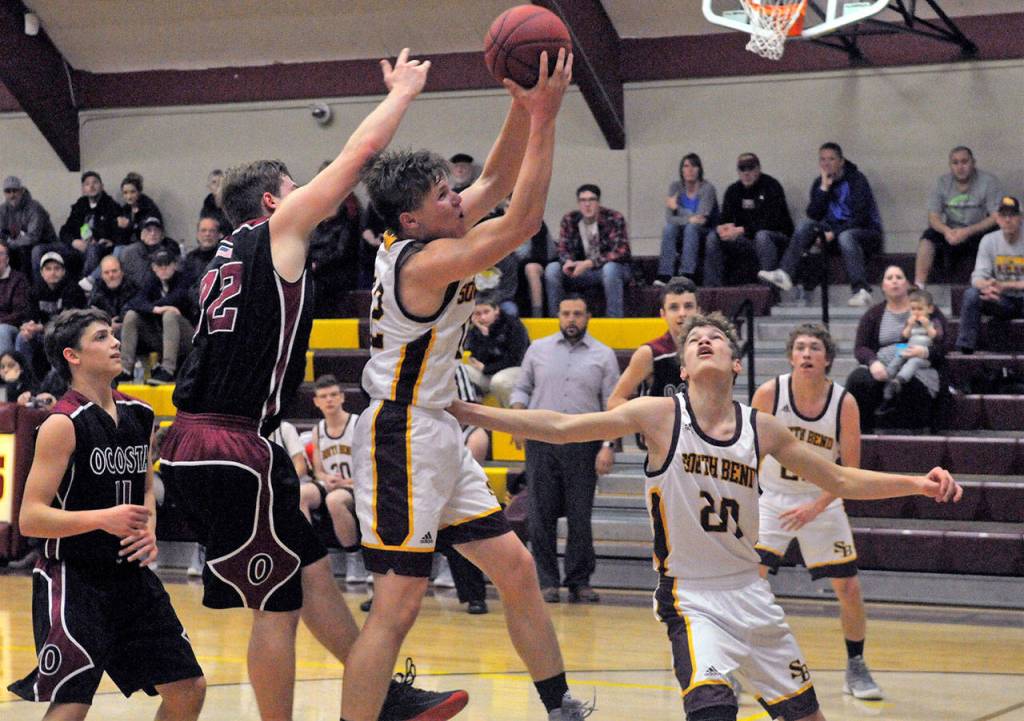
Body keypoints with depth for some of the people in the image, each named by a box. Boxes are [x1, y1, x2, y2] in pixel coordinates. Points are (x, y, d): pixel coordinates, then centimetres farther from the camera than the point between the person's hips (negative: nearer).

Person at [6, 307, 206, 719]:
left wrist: (149, 531, 3)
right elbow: (30, 519, -18)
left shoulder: (139, 416, 7)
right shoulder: (64, 423, -14)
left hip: (131, 577, 7)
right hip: (73, 580, -7)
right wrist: (103, 519, -29)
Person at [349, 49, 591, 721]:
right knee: (398, 605, -12)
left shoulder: (418, 242, 7)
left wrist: (523, 107, 4)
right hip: (402, 438, -10)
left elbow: (497, 184, 16)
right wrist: (543, 118, -20)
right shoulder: (427, 261, -20)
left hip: (439, 436, 10)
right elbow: (523, 219, -24)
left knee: (517, 571, 13)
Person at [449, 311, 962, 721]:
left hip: (749, 591, 5)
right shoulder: (661, 415, -8)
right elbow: (562, 428, -11)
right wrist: (461, 412, -17)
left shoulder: (762, 428, 2)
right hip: (690, 596, -5)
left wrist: (919, 484, 2)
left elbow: (839, 481, 12)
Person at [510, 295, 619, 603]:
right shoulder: (538, 350, 11)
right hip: (541, 442, 1)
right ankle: (547, 582, 6)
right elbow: (522, 388, 16)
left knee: (581, 516, 0)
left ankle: (580, 582, 8)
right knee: (542, 515, 0)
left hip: (584, 445, -1)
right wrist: (519, 413, -6)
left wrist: (608, 446, -5)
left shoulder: (603, 355, 7)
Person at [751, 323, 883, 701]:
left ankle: (856, 669, 23)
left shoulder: (845, 403, -15)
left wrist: (816, 507, -20)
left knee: (849, 589, 2)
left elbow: (850, 469, -9)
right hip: (772, 499, -1)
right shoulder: (769, 393, -16)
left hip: (822, 502, 1)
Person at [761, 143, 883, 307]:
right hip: (835, 234, 6)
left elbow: (861, 217, -17)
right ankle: (785, 273, -28)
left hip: (868, 232, -6)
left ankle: (861, 290, -47)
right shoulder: (819, 183, 5)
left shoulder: (856, 180, -10)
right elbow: (813, 216, -6)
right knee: (806, 225, -14)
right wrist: (824, 188, -14)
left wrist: (835, 233, -21)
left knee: (845, 236, -37)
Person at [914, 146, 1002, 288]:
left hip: (979, 233, -3)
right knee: (928, 237, -23)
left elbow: (996, 217, -16)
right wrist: (947, 231, -26)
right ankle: (918, 286, -26)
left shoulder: (988, 181, -9)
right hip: (951, 233, 3)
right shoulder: (943, 183, 2)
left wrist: (968, 231, -29)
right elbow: (933, 217, -2)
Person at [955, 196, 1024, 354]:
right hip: (1000, 302, 3)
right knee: (971, 294, -26)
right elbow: (978, 278, -6)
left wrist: (1003, 286, -28)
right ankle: (965, 349, -25)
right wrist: (987, 287, -31)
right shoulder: (989, 241, 1)